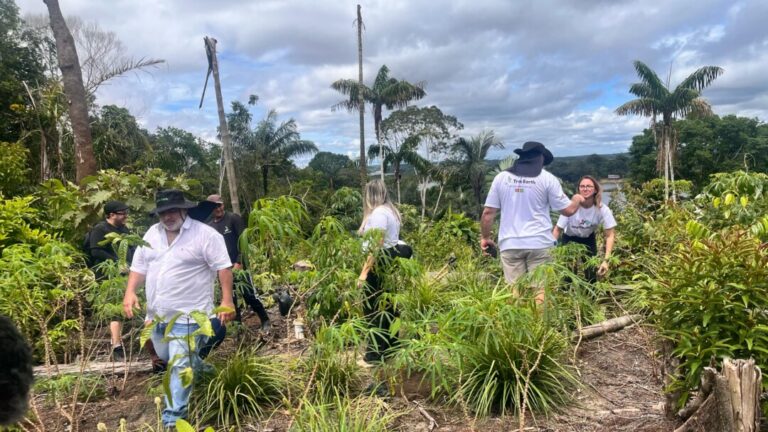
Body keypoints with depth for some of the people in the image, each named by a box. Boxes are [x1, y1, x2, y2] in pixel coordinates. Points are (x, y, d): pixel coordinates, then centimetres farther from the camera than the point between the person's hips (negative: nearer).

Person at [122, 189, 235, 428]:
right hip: (157, 314, 8)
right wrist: (130, 292, -1)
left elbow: (223, 267, -13)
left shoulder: (205, 234, -12)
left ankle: (173, 417, 0)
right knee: (168, 359, 23)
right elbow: (139, 266, 14)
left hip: (188, 315, -7)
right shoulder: (151, 234, 8)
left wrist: (227, 300, -18)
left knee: (180, 366, -8)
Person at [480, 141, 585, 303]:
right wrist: (577, 199, 28)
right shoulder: (547, 179, 2)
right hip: (539, 243, -2)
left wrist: (485, 237, 19)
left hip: (510, 244, 2)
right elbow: (568, 210, 6)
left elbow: (488, 212, 6)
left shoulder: (501, 178, 8)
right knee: (541, 291, 2)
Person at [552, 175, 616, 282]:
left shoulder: (602, 209, -26)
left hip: (588, 239, 2)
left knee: (591, 272, 0)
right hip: (570, 239, -1)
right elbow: (558, 230, -22)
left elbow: (610, 235, -24)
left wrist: (606, 260, -34)